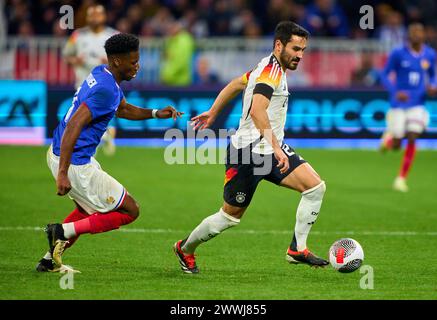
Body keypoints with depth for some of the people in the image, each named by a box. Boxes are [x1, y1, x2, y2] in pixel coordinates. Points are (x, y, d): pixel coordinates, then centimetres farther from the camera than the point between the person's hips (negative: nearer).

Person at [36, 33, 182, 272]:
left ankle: (50, 260, 29)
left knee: (90, 210, 32)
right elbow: (73, 126, -30)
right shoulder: (106, 89, -22)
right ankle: (63, 231, -6)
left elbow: (122, 109, 28)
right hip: (74, 164, -10)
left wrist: (156, 114, 13)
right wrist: (62, 174, -33)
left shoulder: (101, 74, 9)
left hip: (57, 153, 10)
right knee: (129, 211, 1)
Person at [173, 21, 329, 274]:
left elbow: (236, 84, 25)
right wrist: (276, 148, -36)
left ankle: (297, 249, -3)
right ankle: (185, 249, 28)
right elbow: (257, 111, -33)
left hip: (271, 149, 9)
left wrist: (213, 113, 35)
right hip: (249, 153, -9)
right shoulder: (271, 70, -19)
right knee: (230, 217, 5)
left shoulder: (270, 68, 11)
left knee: (316, 186, -9)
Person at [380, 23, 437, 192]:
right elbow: (385, 75, -2)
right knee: (396, 145, -1)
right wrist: (395, 92, -17)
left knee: (412, 139, -11)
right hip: (398, 104, -2)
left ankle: (401, 178, 2)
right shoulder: (398, 54, -9)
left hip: (417, 104, 2)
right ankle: (388, 137, 38)